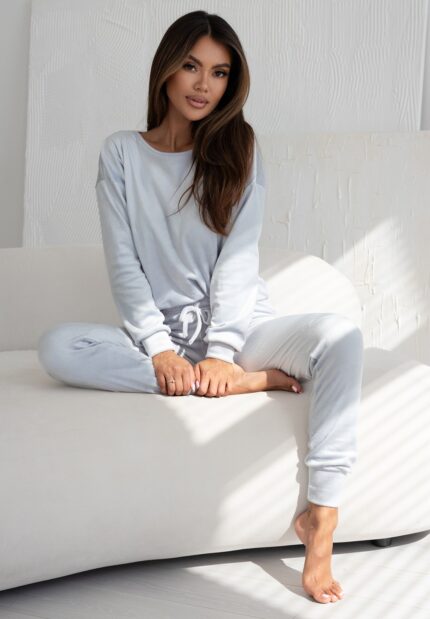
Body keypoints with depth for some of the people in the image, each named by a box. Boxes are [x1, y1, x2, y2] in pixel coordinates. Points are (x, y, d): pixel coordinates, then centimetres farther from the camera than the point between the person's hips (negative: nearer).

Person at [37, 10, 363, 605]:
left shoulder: (239, 149, 4)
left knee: (341, 334, -30)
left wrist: (223, 350, -18)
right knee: (57, 346, -29)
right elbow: (123, 264, -3)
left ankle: (321, 516, -29)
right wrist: (159, 348, -16)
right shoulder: (121, 153, 4)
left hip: (239, 322, 0)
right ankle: (253, 380, -25)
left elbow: (238, 257, -6)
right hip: (161, 333, 0)